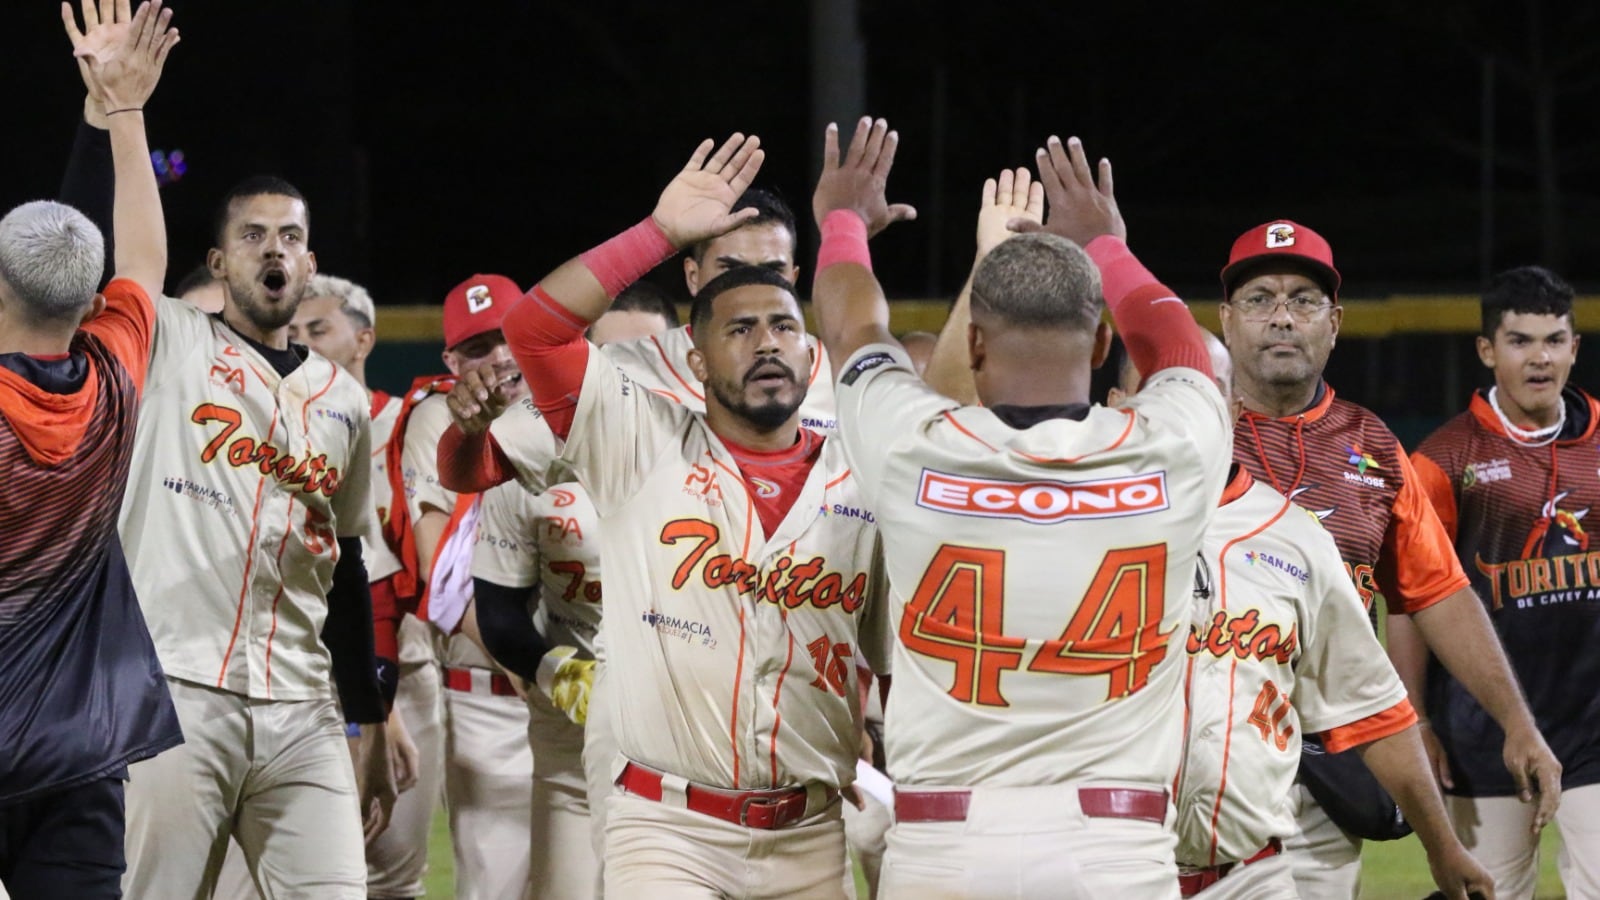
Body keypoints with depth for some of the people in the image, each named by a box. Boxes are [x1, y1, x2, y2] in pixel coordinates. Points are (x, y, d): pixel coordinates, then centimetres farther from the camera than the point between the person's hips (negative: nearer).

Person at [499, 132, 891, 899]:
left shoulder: (860, 486, 8)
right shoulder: (642, 446, 2)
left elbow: (899, 666, 12)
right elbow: (535, 324, -9)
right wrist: (664, 232, -7)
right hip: (668, 832, -3)